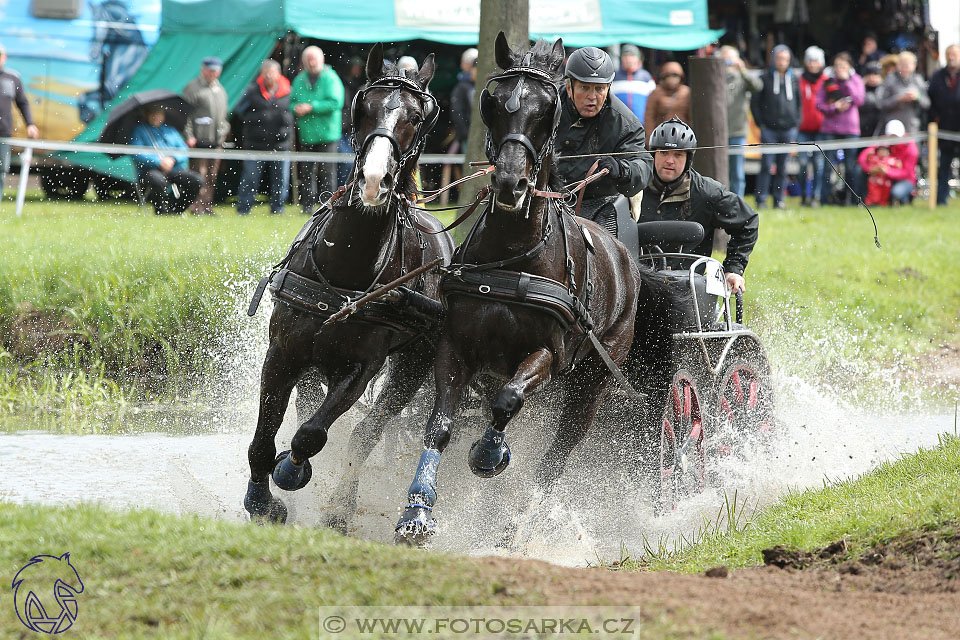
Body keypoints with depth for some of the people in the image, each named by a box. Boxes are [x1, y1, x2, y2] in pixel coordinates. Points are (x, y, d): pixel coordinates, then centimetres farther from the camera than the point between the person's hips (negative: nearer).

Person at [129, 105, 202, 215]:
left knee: (197, 180, -21)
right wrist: (159, 162, -16)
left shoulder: (171, 130, 24)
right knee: (158, 181, -40)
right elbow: (137, 154, -5)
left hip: (174, 169, 4)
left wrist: (173, 159, -9)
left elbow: (184, 150, 14)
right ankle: (160, 211, -13)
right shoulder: (139, 130, 11)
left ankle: (176, 209, -4)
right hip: (150, 170, -4)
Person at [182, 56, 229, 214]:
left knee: (212, 176, 7)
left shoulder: (220, 89, 18)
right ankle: (196, 206, -7)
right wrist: (189, 136, -14)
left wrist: (224, 132, 17)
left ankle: (207, 207, 11)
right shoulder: (193, 87, -4)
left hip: (216, 140, 7)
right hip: (199, 140, -7)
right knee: (199, 174, -9)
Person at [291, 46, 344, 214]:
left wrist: (311, 107, -16)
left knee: (327, 171, -4)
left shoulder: (331, 78, -4)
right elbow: (291, 101, 15)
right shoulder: (299, 80, 11)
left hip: (326, 133, -4)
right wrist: (296, 108, -10)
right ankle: (308, 204, 6)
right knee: (307, 171, 2)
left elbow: (336, 103, -13)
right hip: (306, 134, 4)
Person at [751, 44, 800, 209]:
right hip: (769, 130, -3)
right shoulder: (765, 77, 0)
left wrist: (796, 122, 7)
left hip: (788, 129, 3)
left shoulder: (793, 79, 10)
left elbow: (799, 102, 17)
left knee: (782, 167, 5)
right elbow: (755, 101, 3)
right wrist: (760, 122, -4)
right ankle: (761, 199, -4)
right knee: (766, 165, -7)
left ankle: (778, 198, 11)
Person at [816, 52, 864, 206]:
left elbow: (859, 100, -8)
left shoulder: (855, 80, 8)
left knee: (850, 167, 0)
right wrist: (835, 108, -13)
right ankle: (824, 200, -4)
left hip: (850, 129, 0)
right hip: (830, 129, 0)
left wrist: (846, 80, -8)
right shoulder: (827, 82, 9)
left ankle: (850, 198, 8)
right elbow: (819, 104, 3)